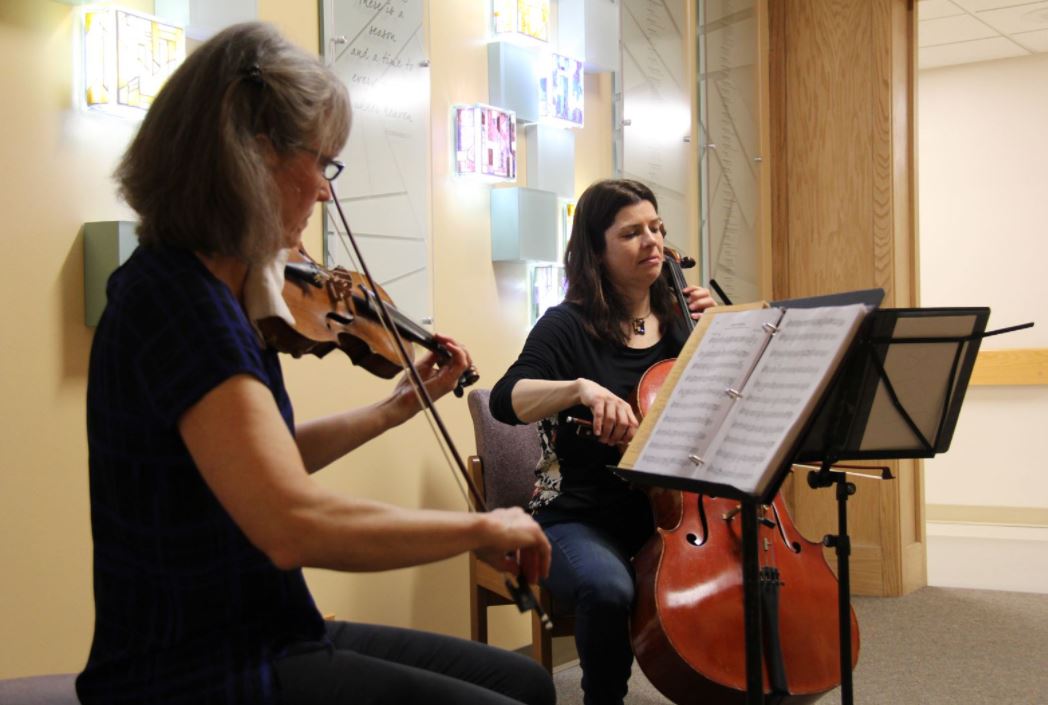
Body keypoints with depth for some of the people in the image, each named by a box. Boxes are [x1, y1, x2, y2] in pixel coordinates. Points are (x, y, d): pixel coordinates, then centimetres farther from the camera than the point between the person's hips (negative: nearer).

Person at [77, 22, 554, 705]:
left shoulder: (195, 286, 7)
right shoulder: (177, 300, -23)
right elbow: (294, 525, -34)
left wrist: (399, 406, 19)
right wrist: (482, 526, -22)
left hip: (257, 639, 9)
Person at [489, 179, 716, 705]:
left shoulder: (676, 324, 10)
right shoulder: (569, 326, -4)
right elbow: (505, 401, -19)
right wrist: (581, 387, -36)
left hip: (669, 512, 5)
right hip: (581, 521, -4)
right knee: (608, 588, -36)